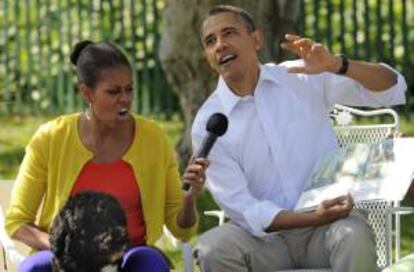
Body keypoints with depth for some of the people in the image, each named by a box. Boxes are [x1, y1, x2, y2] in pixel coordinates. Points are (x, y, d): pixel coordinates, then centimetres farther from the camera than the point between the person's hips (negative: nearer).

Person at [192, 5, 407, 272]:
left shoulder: (304, 79, 2)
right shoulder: (207, 124, -1)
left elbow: (393, 89, -1)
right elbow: (240, 207, -7)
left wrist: (337, 65, -20)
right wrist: (313, 218, -21)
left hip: (330, 222, 0)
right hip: (267, 235, 0)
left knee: (354, 236, -34)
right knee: (213, 248, -30)